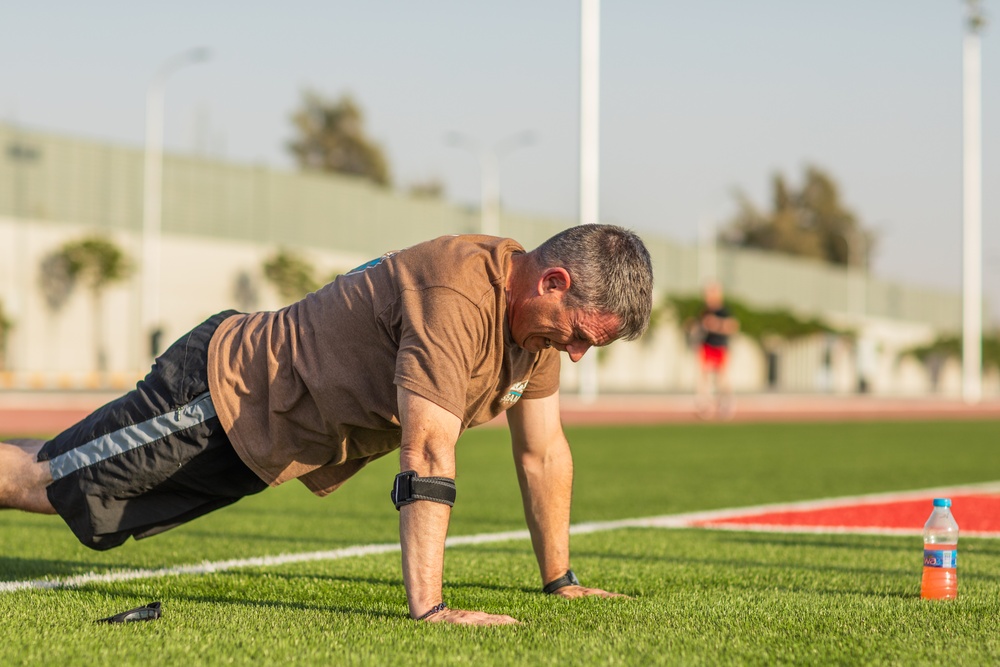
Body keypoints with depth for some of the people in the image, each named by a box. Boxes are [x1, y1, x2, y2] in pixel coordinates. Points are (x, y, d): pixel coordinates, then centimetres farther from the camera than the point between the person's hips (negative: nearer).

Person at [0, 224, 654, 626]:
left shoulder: (542, 311, -6)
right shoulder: (457, 295, -34)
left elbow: (544, 452, 4)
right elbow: (428, 453, -40)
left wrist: (562, 581, 6)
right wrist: (428, 608, -42)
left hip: (263, 441, 8)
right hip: (222, 394, -8)